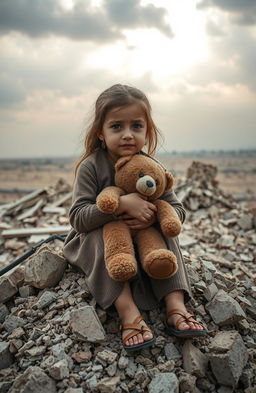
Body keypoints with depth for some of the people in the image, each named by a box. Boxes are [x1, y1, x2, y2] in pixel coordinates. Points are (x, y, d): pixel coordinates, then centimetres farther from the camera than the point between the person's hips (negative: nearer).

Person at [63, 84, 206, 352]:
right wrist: (122, 204, -40)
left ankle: (175, 306, -25)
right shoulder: (91, 167, -19)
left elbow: (178, 210, -8)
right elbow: (78, 218, -28)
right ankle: (127, 312, -36)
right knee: (103, 236, -33)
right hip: (94, 241, -3)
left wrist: (155, 215, -32)